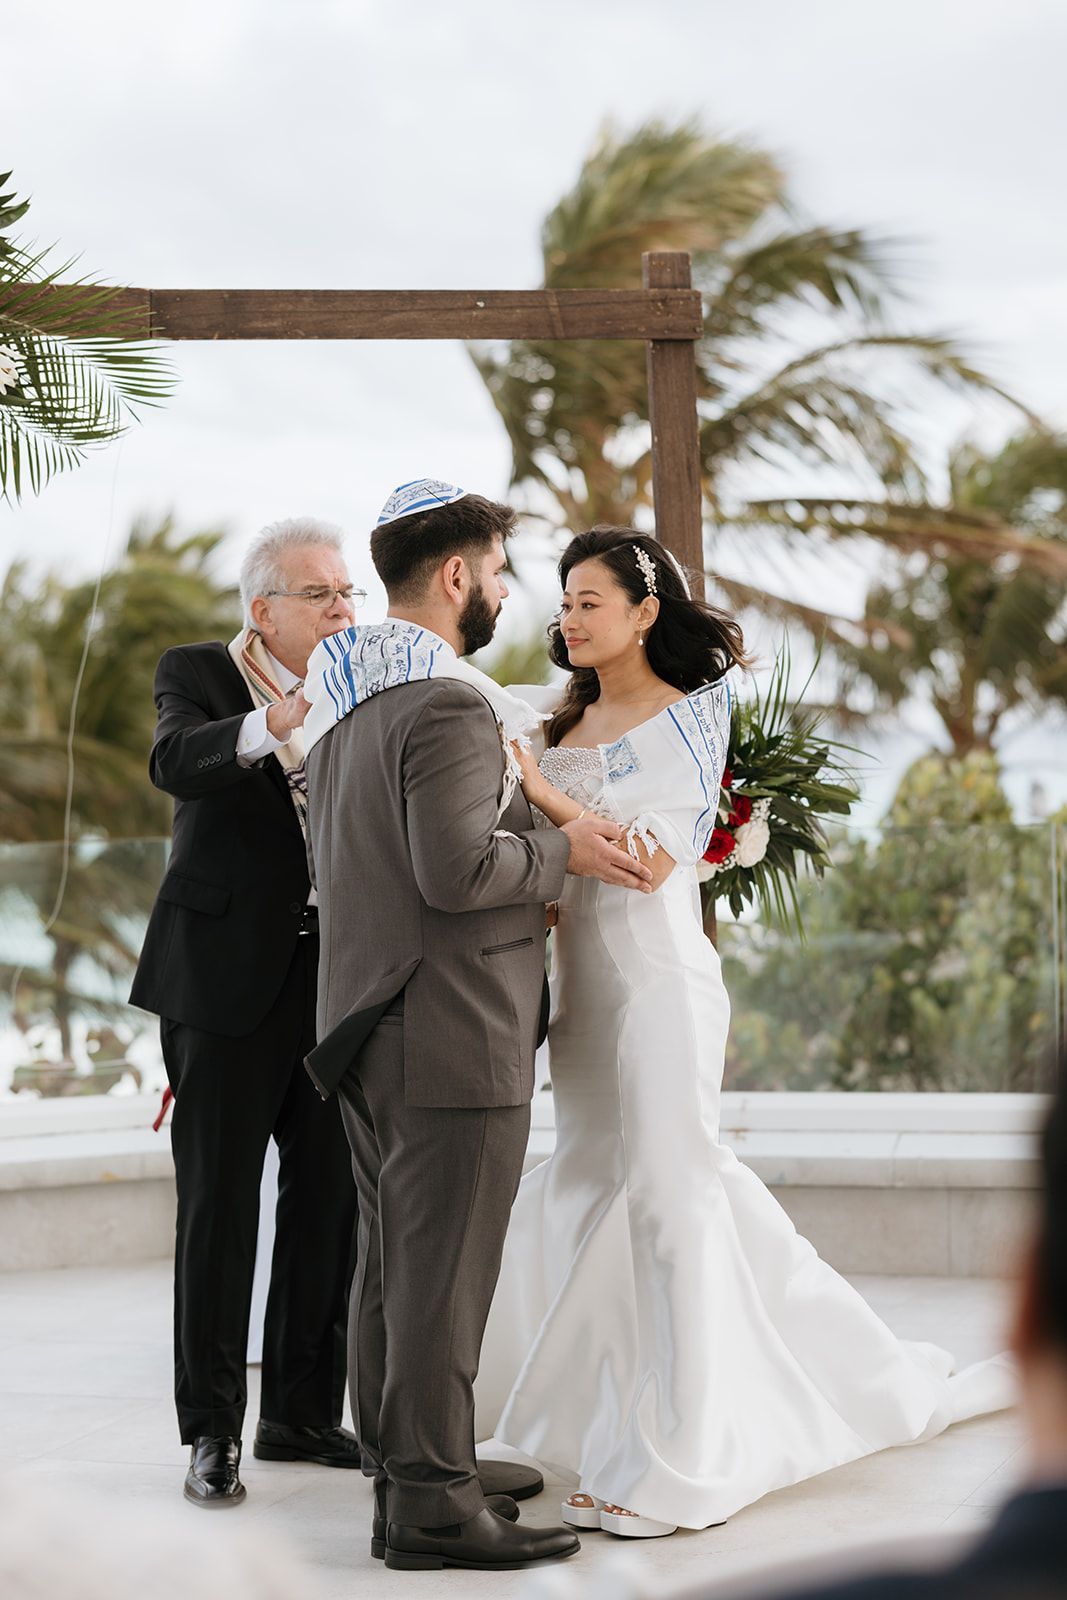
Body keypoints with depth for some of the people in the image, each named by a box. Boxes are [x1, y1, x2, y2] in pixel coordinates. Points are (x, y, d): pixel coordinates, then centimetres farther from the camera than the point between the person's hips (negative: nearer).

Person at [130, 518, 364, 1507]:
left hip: (336, 980, 5)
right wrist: (273, 726, -44)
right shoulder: (198, 675, -3)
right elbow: (175, 761, -26)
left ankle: (302, 1415, 22)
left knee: (331, 1201, 9)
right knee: (218, 1205, 0)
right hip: (228, 979, -5)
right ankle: (212, 1433, 8)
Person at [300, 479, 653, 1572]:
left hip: (362, 1021, 10)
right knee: (442, 1273, -4)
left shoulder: (346, 698, 15)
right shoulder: (450, 706, -17)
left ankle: (400, 1470, 24)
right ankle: (432, 1503, 2)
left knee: (389, 1265, 15)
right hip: (451, 1039, -10)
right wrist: (562, 852, -11)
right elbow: (457, 869, -26)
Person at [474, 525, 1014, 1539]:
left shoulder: (689, 717, -4)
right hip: (582, 978, 7)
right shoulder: (565, 721, 13)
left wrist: (539, 789, -19)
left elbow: (651, 857, -13)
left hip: (656, 977, -7)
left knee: (665, 1194, -7)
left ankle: (672, 1467, -1)